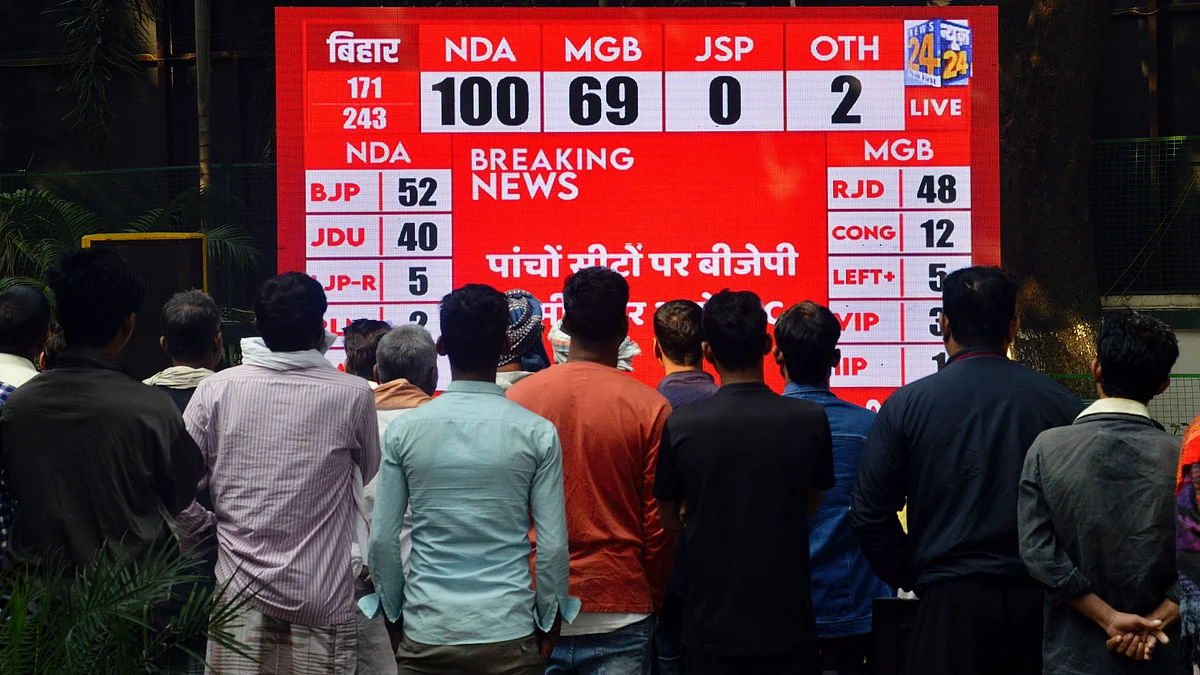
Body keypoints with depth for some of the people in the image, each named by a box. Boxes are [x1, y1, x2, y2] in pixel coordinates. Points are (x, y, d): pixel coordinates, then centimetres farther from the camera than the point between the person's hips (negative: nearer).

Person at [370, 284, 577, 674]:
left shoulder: (404, 430, -2)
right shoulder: (537, 433, -5)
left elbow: (382, 539, 0)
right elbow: (553, 544, -4)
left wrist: (395, 613, 14)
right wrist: (549, 623, 8)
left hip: (426, 634, 1)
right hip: (508, 634, -1)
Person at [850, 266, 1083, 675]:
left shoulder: (907, 404, -3)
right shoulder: (1060, 403, -1)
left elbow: (869, 515, -3)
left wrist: (911, 578, 10)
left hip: (951, 600, -2)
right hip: (1038, 598, 2)